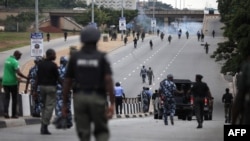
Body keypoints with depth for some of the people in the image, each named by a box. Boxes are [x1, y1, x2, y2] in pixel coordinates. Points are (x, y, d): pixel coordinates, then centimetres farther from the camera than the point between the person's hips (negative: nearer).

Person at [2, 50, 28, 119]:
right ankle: (14, 114, 10)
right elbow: (18, 73, -24)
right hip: (12, 82, -6)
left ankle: (5, 112, -12)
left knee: (6, 98, 6)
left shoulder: (7, 60, 10)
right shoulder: (15, 62, -15)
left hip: (5, 82, 6)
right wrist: (27, 78, -16)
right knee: (14, 99, 7)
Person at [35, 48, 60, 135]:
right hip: (51, 87, -6)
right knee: (49, 106, -3)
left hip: (42, 86, 6)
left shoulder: (40, 64, 7)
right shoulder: (53, 65, -10)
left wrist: (35, 90, 7)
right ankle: (45, 127, -9)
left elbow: (37, 77, 6)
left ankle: (43, 126, 12)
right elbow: (58, 78, -8)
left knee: (44, 106, 15)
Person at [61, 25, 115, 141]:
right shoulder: (101, 57, -1)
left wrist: (64, 104, 10)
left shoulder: (74, 57, 5)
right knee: (101, 131, 12)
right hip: (98, 98, -1)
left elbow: (67, 82, 4)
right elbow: (108, 80, -12)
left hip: (79, 98, 1)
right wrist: (112, 103, -13)